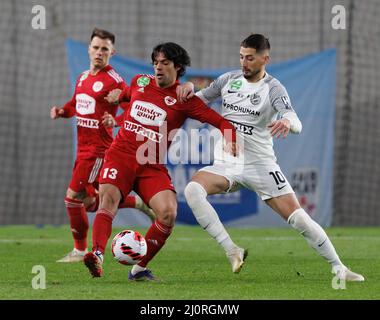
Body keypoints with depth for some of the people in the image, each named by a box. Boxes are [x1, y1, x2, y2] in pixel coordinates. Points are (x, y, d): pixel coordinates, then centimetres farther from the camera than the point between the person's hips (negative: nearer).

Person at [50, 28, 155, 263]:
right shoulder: (83, 77, 12)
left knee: (73, 197, -9)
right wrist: (61, 111, 5)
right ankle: (138, 202, 30)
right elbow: (76, 105, 26)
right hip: (84, 147, 9)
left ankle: (80, 251, 4)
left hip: (98, 149, -9)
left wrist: (115, 121, -30)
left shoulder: (113, 81, -12)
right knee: (90, 202, 14)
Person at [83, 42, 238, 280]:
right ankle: (97, 255, -46)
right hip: (121, 155, 1)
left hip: (152, 166, -1)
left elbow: (221, 122, -5)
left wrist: (230, 141, -21)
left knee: (169, 212, -20)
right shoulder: (140, 82, 11)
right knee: (108, 199, -26)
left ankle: (139, 268, -7)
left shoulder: (184, 99, -1)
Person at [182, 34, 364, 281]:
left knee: (298, 218, -10)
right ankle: (232, 251, -23)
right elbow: (200, 100, 18)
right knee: (193, 190, -27)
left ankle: (339, 268, 5)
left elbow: (297, 125, -22)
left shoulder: (273, 89, -7)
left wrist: (287, 122, -47)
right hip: (226, 165, 3)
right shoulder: (229, 79, 6)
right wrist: (189, 94, -6)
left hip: (260, 165, -3)